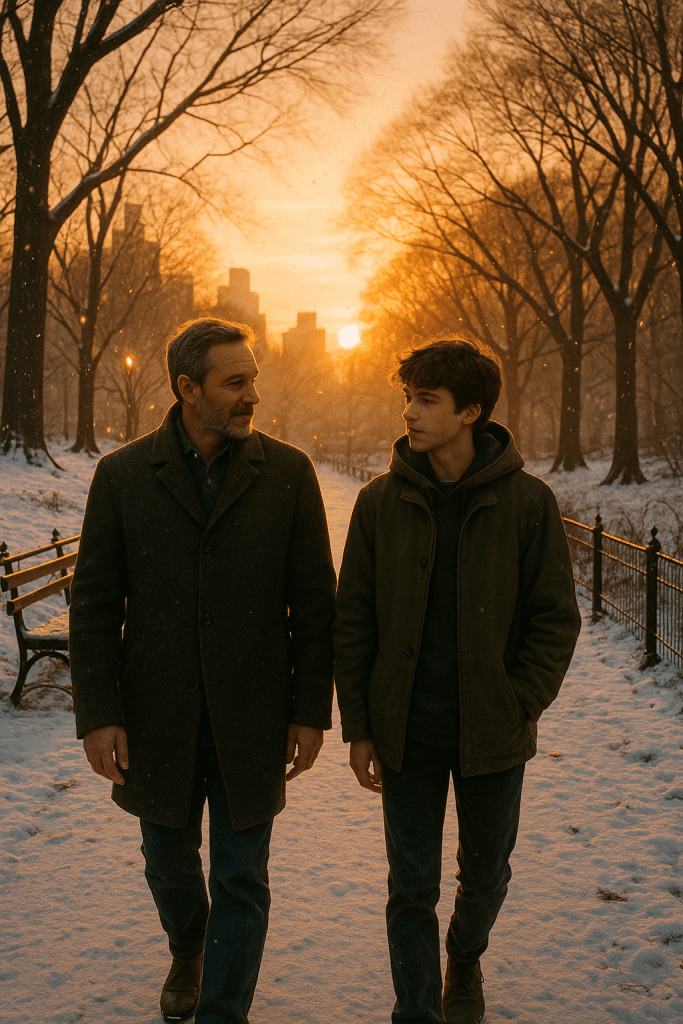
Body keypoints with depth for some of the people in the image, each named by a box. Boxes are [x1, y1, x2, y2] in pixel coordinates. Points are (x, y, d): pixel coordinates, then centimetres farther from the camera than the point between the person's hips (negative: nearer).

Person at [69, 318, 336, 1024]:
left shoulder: (287, 474, -3)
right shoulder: (123, 476, -3)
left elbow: (315, 600, -1)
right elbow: (94, 605, -1)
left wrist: (311, 709, -4)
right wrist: (98, 714, -7)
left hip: (251, 719, -1)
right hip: (157, 716, 2)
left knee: (241, 880, 6)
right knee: (169, 860, 21)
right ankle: (188, 953, 52)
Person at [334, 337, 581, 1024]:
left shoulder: (526, 502, -7)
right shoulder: (380, 502, -3)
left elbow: (556, 619, -3)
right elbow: (352, 621, 1)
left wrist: (519, 708, -11)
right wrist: (358, 726, -2)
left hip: (493, 734, 0)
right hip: (406, 733, 0)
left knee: (485, 872, 19)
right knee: (411, 888, 7)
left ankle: (464, 958, 49)